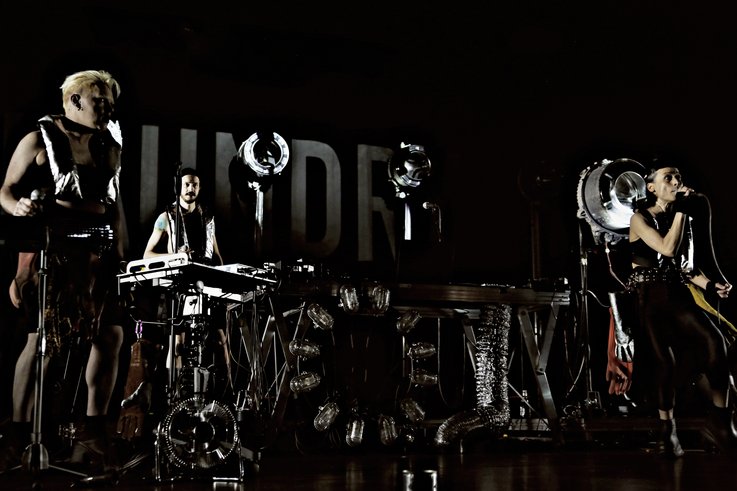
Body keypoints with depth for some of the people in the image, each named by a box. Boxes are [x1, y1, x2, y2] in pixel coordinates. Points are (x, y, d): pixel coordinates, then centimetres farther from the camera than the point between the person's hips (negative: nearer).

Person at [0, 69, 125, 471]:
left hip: (99, 252, 5)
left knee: (112, 334, 0)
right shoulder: (39, 140, -1)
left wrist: (120, 255, 13)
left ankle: (95, 427, 13)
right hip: (50, 249, -5)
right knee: (43, 338, -6)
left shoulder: (110, 147, 14)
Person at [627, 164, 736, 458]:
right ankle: (668, 431, 5)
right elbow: (669, 249, -17)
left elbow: (684, 265, 14)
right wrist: (681, 211, -11)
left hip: (677, 293, 4)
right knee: (664, 360, -10)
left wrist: (709, 284, -2)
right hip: (649, 297, -4)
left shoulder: (682, 217, 15)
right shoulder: (640, 218, -2)